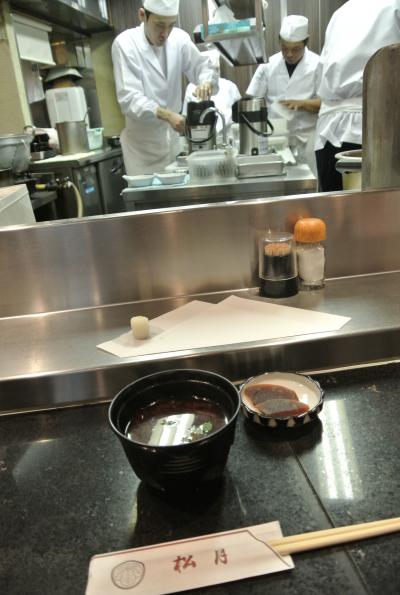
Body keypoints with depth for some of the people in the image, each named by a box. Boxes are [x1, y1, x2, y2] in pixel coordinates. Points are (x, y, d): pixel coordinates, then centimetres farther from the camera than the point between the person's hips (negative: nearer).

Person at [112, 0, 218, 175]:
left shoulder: (179, 38, -1)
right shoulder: (124, 43, -13)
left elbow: (202, 66, 4)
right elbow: (129, 98, -20)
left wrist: (206, 82, -21)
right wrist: (166, 115, -35)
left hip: (172, 136, 4)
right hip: (142, 143, -4)